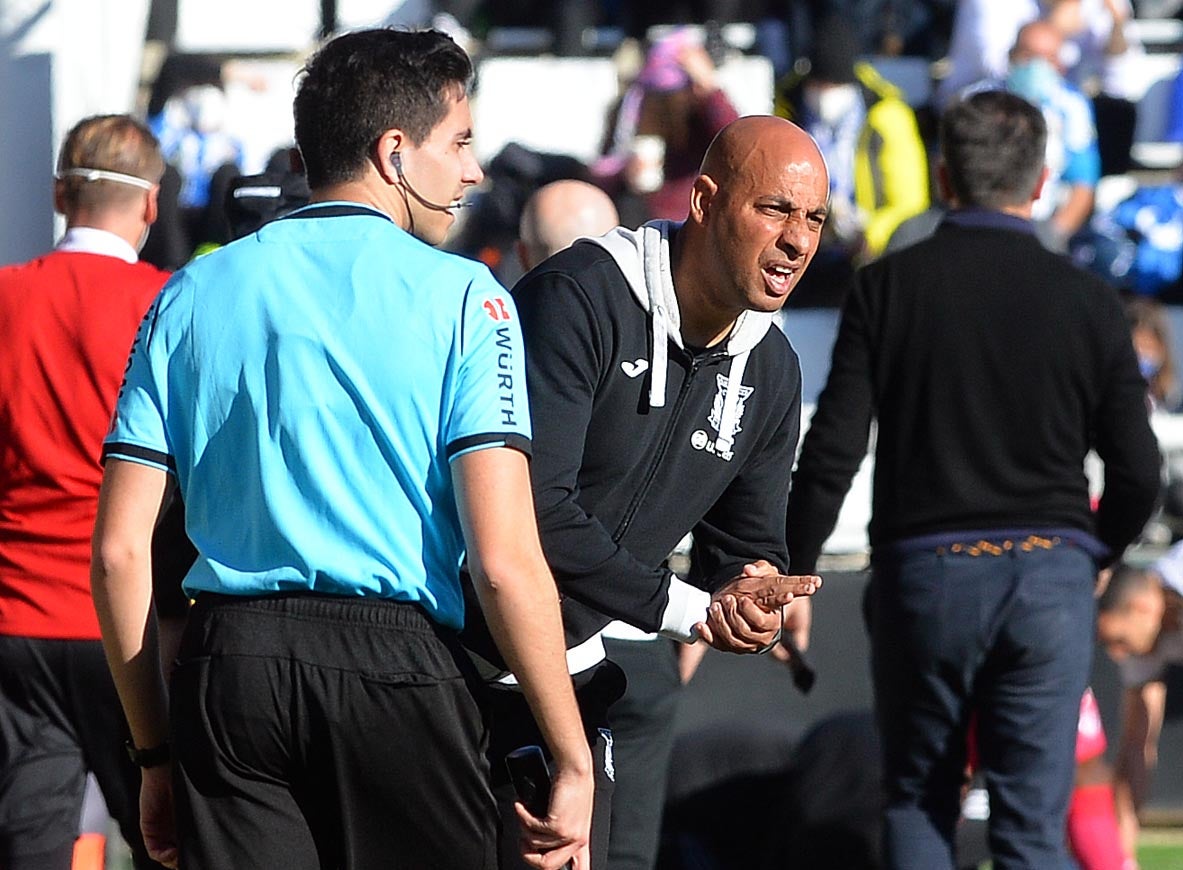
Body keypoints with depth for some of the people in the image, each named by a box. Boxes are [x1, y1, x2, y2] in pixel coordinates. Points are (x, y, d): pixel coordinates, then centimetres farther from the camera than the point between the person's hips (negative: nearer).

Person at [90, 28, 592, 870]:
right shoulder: (461, 298, 0)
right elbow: (504, 560, -9)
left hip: (227, 669, 3)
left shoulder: (193, 295, 12)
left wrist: (156, 753, 16)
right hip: (397, 669, -3)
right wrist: (573, 765, -3)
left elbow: (118, 552, 8)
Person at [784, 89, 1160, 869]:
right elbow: (1138, 474, 2)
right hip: (1049, 573, 0)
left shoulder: (889, 287, -2)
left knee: (917, 803, 14)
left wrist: (794, 574, 7)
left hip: (924, 571, 0)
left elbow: (831, 454, -6)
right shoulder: (1086, 301, -1)